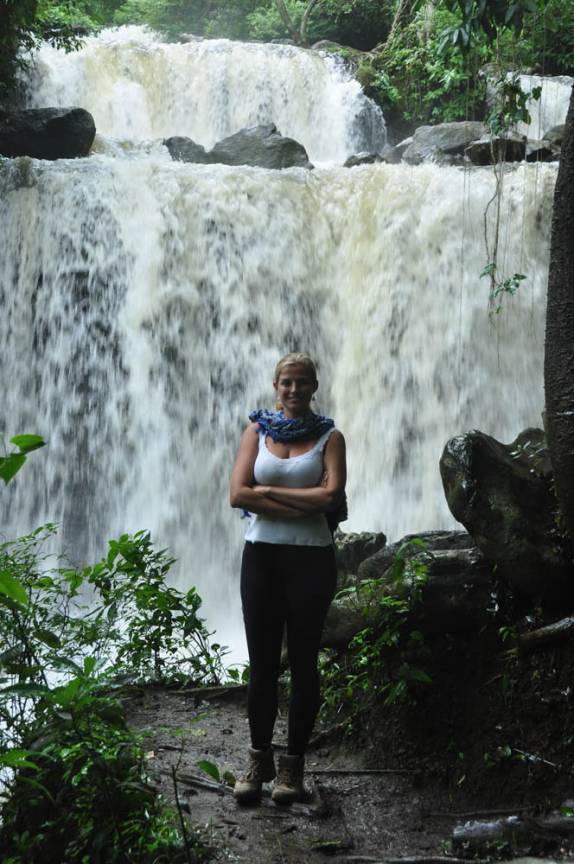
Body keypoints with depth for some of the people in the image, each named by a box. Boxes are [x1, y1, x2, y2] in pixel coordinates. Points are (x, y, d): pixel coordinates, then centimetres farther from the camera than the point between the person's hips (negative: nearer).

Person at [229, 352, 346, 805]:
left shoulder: (329, 436, 3)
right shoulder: (258, 430, 7)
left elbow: (332, 495, -12)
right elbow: (238, 494, -5)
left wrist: (269, 492, -9)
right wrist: (303, 506, -10)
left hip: (311, 558, -1)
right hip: (261, 554, 2)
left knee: (303, 663, 4)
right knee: (262, 663, 5)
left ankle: (293, 766, 14)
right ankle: (259, 760, 19)